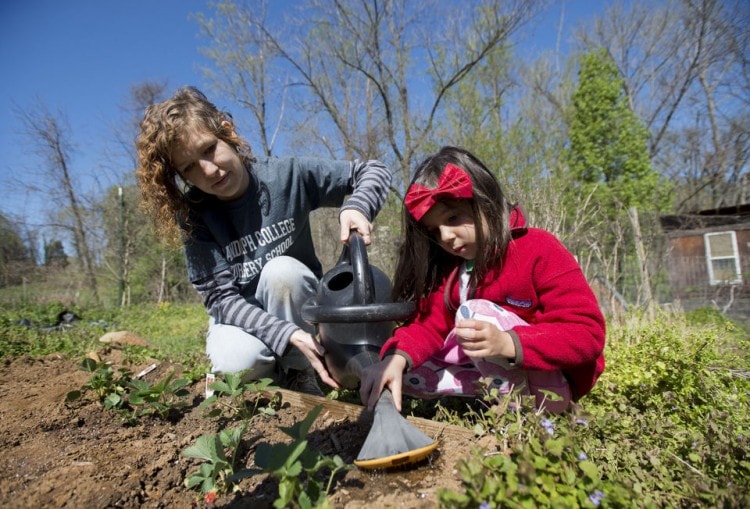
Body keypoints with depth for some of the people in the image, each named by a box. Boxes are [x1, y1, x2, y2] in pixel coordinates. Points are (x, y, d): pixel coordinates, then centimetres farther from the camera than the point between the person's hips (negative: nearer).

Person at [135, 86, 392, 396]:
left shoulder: (287, 175, -16)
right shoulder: (193, 215, -15)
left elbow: (375, 171, -9)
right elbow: (220, 297, -21)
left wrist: (356, 207, -33)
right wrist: (288, 335, -36)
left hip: (296, 310, 1)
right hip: (240, 317, 0)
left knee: (281, 270, -31)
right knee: (236, 363, -32)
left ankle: (299, 375, -11)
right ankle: (276, 375, 3)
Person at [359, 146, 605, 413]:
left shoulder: (540, 250, -17)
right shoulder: (446, 263, 0)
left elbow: (588, 333, -22)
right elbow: (427, 323, -10)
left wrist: (508, 343, -38)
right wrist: (396, 358, -32)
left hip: (553, 379, -5)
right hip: (493, 374, 6)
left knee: (474, 312, -29)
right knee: (398, 369, -10)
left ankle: (544, 404, -16)